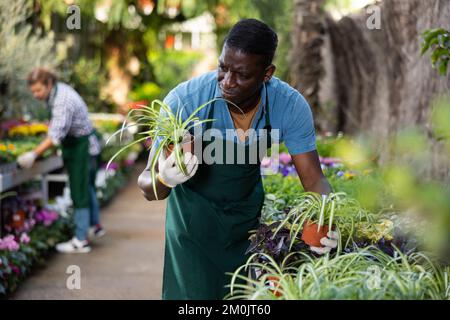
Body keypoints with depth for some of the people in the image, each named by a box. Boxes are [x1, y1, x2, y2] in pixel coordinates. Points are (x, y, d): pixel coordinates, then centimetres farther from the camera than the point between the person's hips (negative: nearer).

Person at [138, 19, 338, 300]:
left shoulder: (291, 106, -23)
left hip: (248, 212, 3)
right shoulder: (184, 101, -30)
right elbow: (147, 187, -25)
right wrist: (163, 180, -50)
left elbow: (314, 180, -15)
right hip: (194, 215, -2)